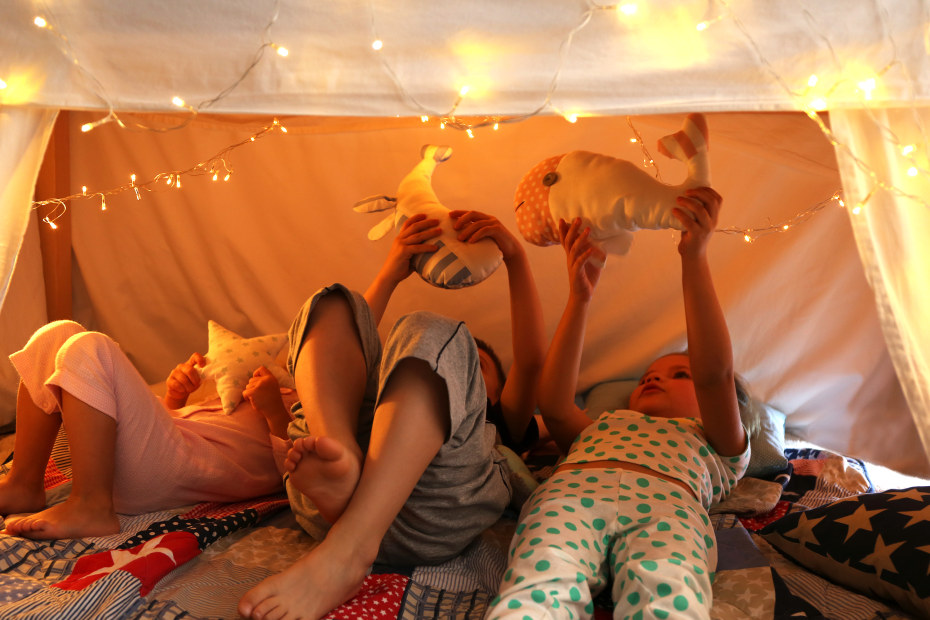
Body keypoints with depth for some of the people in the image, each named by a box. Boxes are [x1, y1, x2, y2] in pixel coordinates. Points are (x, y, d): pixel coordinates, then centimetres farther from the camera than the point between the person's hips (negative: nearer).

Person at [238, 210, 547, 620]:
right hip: (337, 507, 3)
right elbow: (358, 352, 31)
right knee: (334, 306, 5)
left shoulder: (498, 427, 40)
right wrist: (390, 274, 23)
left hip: (433, 515, -2)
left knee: (429, 337, -20)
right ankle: (340, 467, -29)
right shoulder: (401, 402, 46)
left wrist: (515, 257, 18)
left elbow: (531, 359, 24)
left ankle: (342, 554, -38)